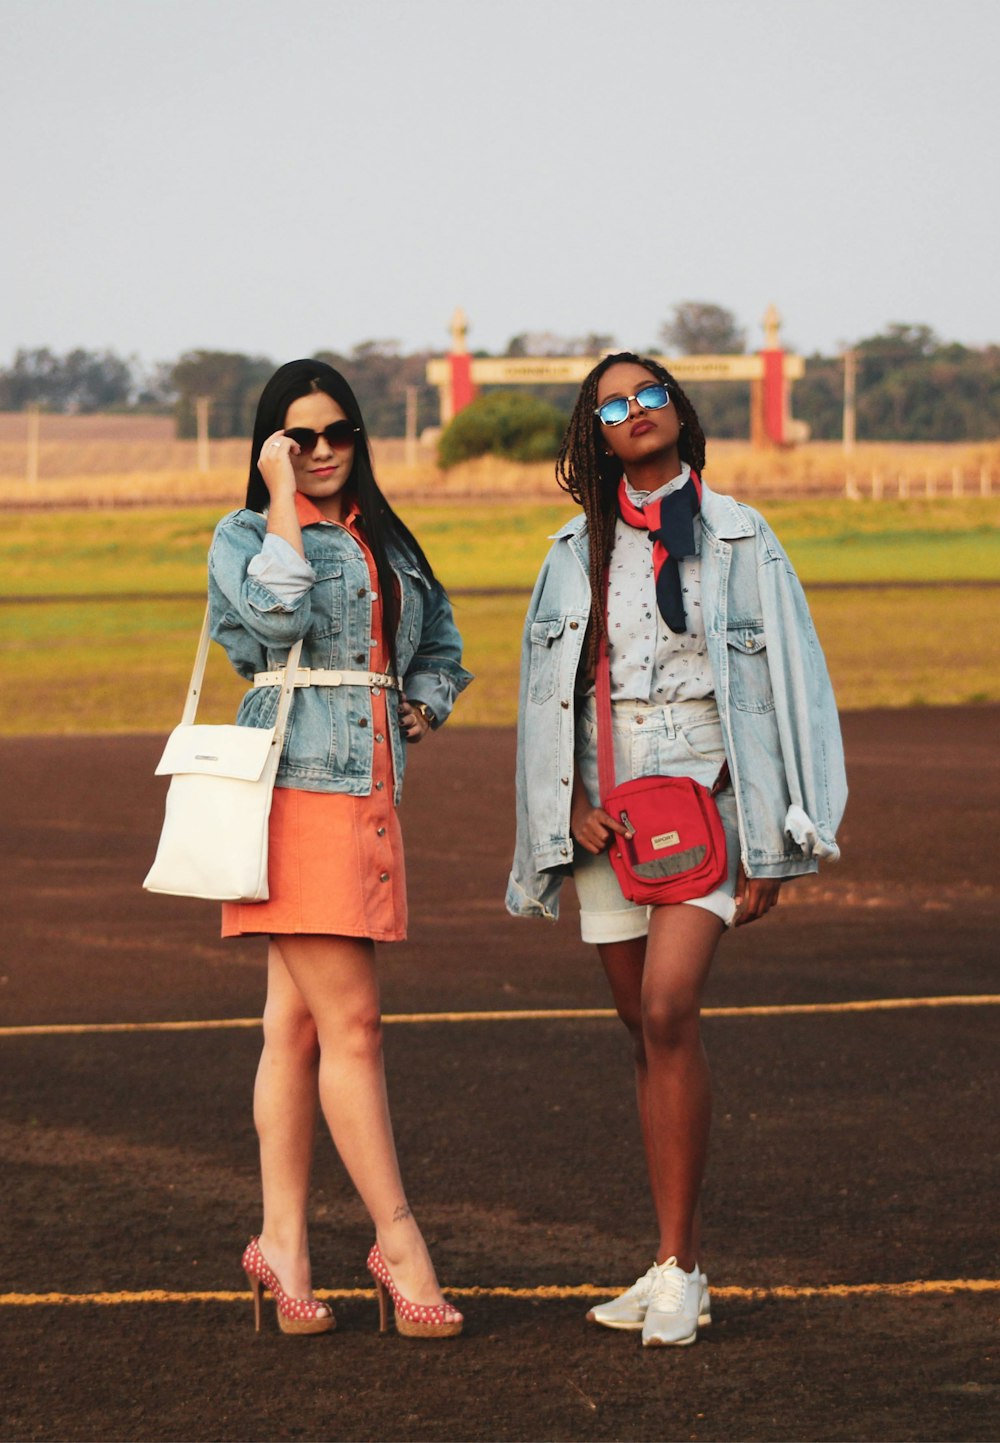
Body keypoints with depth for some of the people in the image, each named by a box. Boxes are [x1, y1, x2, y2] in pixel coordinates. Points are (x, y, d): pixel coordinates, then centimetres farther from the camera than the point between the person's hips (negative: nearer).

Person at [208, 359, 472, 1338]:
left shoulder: (384, 542, 19)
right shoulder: (245, 535, 1)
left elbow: (440, 646, 30)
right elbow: (277, 613, -20)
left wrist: (421, 710, 12)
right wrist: (284, 500, -13)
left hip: (370, 791, 6)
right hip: (297, 789, -6)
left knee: (297, 1025, 8)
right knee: (350, 1025, -8)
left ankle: (282, 1242, 9)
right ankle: (397, 1241, -5)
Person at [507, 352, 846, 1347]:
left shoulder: (738, 538, 1)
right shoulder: (578, 551, 10)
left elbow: (783, 683, 0)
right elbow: (549, 692, 13)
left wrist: (766, 843, -5)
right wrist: (571, 805, -2)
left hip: (706, 797, -4)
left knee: (668, 1010, -20)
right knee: (648, 1033, 6)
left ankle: (678, 1268, -17)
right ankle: (677, 1266, 13)